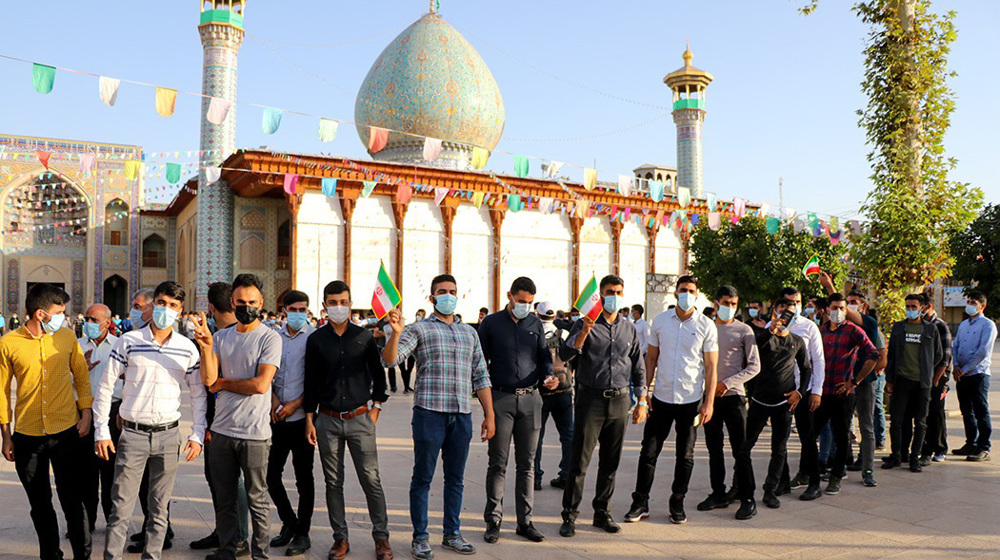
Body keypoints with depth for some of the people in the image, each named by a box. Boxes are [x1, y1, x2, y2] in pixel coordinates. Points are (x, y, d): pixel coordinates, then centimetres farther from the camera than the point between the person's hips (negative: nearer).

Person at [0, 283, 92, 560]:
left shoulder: (67, 336, 0)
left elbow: (81, 375, 9)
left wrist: (85, 414, 1)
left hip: (65, 433, 0)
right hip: (27, 436, 0)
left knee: (72, 500, 2)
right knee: (40, 504, 13)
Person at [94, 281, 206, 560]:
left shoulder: (188, 348, 1)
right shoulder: (128, 341, -3)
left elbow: (198, 393, 7)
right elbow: (105, 386, 1)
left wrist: (198, 434, 2)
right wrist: (102, 432, -1)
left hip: (168, 435, 2)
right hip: (133, 433, -1)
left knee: (159, 508, 10)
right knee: (121, 507, 1)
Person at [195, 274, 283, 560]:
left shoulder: (270, 338, -7)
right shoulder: (221, 336, 9)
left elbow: (261, 384, -16)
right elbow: (208, 379, -3)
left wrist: (223, 383, -4)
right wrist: (206, 348, -18)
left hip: (254, 432, -5)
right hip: (221, 429, 5)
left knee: (257, 500, 6)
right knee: (224, 499, 15)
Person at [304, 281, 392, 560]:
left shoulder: (365, 336, 3)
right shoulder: (316, 340, 4)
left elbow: (379, 374, 9)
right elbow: (310, 381, 7)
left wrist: (375, 409, 3)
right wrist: (309, 420, 3)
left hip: (360, 419, -1)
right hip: (328, 421, 1)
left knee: (371, 479, -1)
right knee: (333, 482, 7)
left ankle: (381, 535, 12)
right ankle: (340, 537, 19)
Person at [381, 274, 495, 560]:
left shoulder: (469, 332, 16)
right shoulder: (419, 329, 2)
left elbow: (480, 376, 17)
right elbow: (389, 359, -10)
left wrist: (489, 415, 12)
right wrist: (396, 332, -28)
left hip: (462, 415, 4)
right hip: (429, 411, -4)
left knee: (455, 478, 12)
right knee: (423, 477, 3)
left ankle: (452, 534, 25)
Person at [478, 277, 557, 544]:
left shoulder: (535, 324, 12)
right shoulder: (491, 323, 3)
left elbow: (544, 356, 17)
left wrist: (548, 376, -4)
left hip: (530, 399, 3)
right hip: (501, 399, -3)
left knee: (526, 464, 6)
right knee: (498, 463, 1)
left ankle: (525, 521, 14)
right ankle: (493, 521, 11)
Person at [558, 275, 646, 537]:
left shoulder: (630, 329, 11)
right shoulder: (585, 324, -1)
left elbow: (638, 367, 17)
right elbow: (565, 354, -14)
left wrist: (641, 401, 12)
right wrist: (584, 332, -29)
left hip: (619, 400, 4)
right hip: (591, 399, -4)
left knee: (610, 462, 10)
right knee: (579, 461, -2)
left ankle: (602, 513, 22)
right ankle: (569, 515, 6)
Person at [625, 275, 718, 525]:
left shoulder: (707, 326, -2)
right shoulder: (660, 321, 4)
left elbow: (711, 367, 0)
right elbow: (651, 359, 9)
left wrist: (709, 402, -6)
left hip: (691, 400, -1)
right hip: (661, 398, 1)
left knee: (685, 455, 8)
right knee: (648, 452, 3)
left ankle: (677, 503, 23)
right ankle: (640, 502, 14)